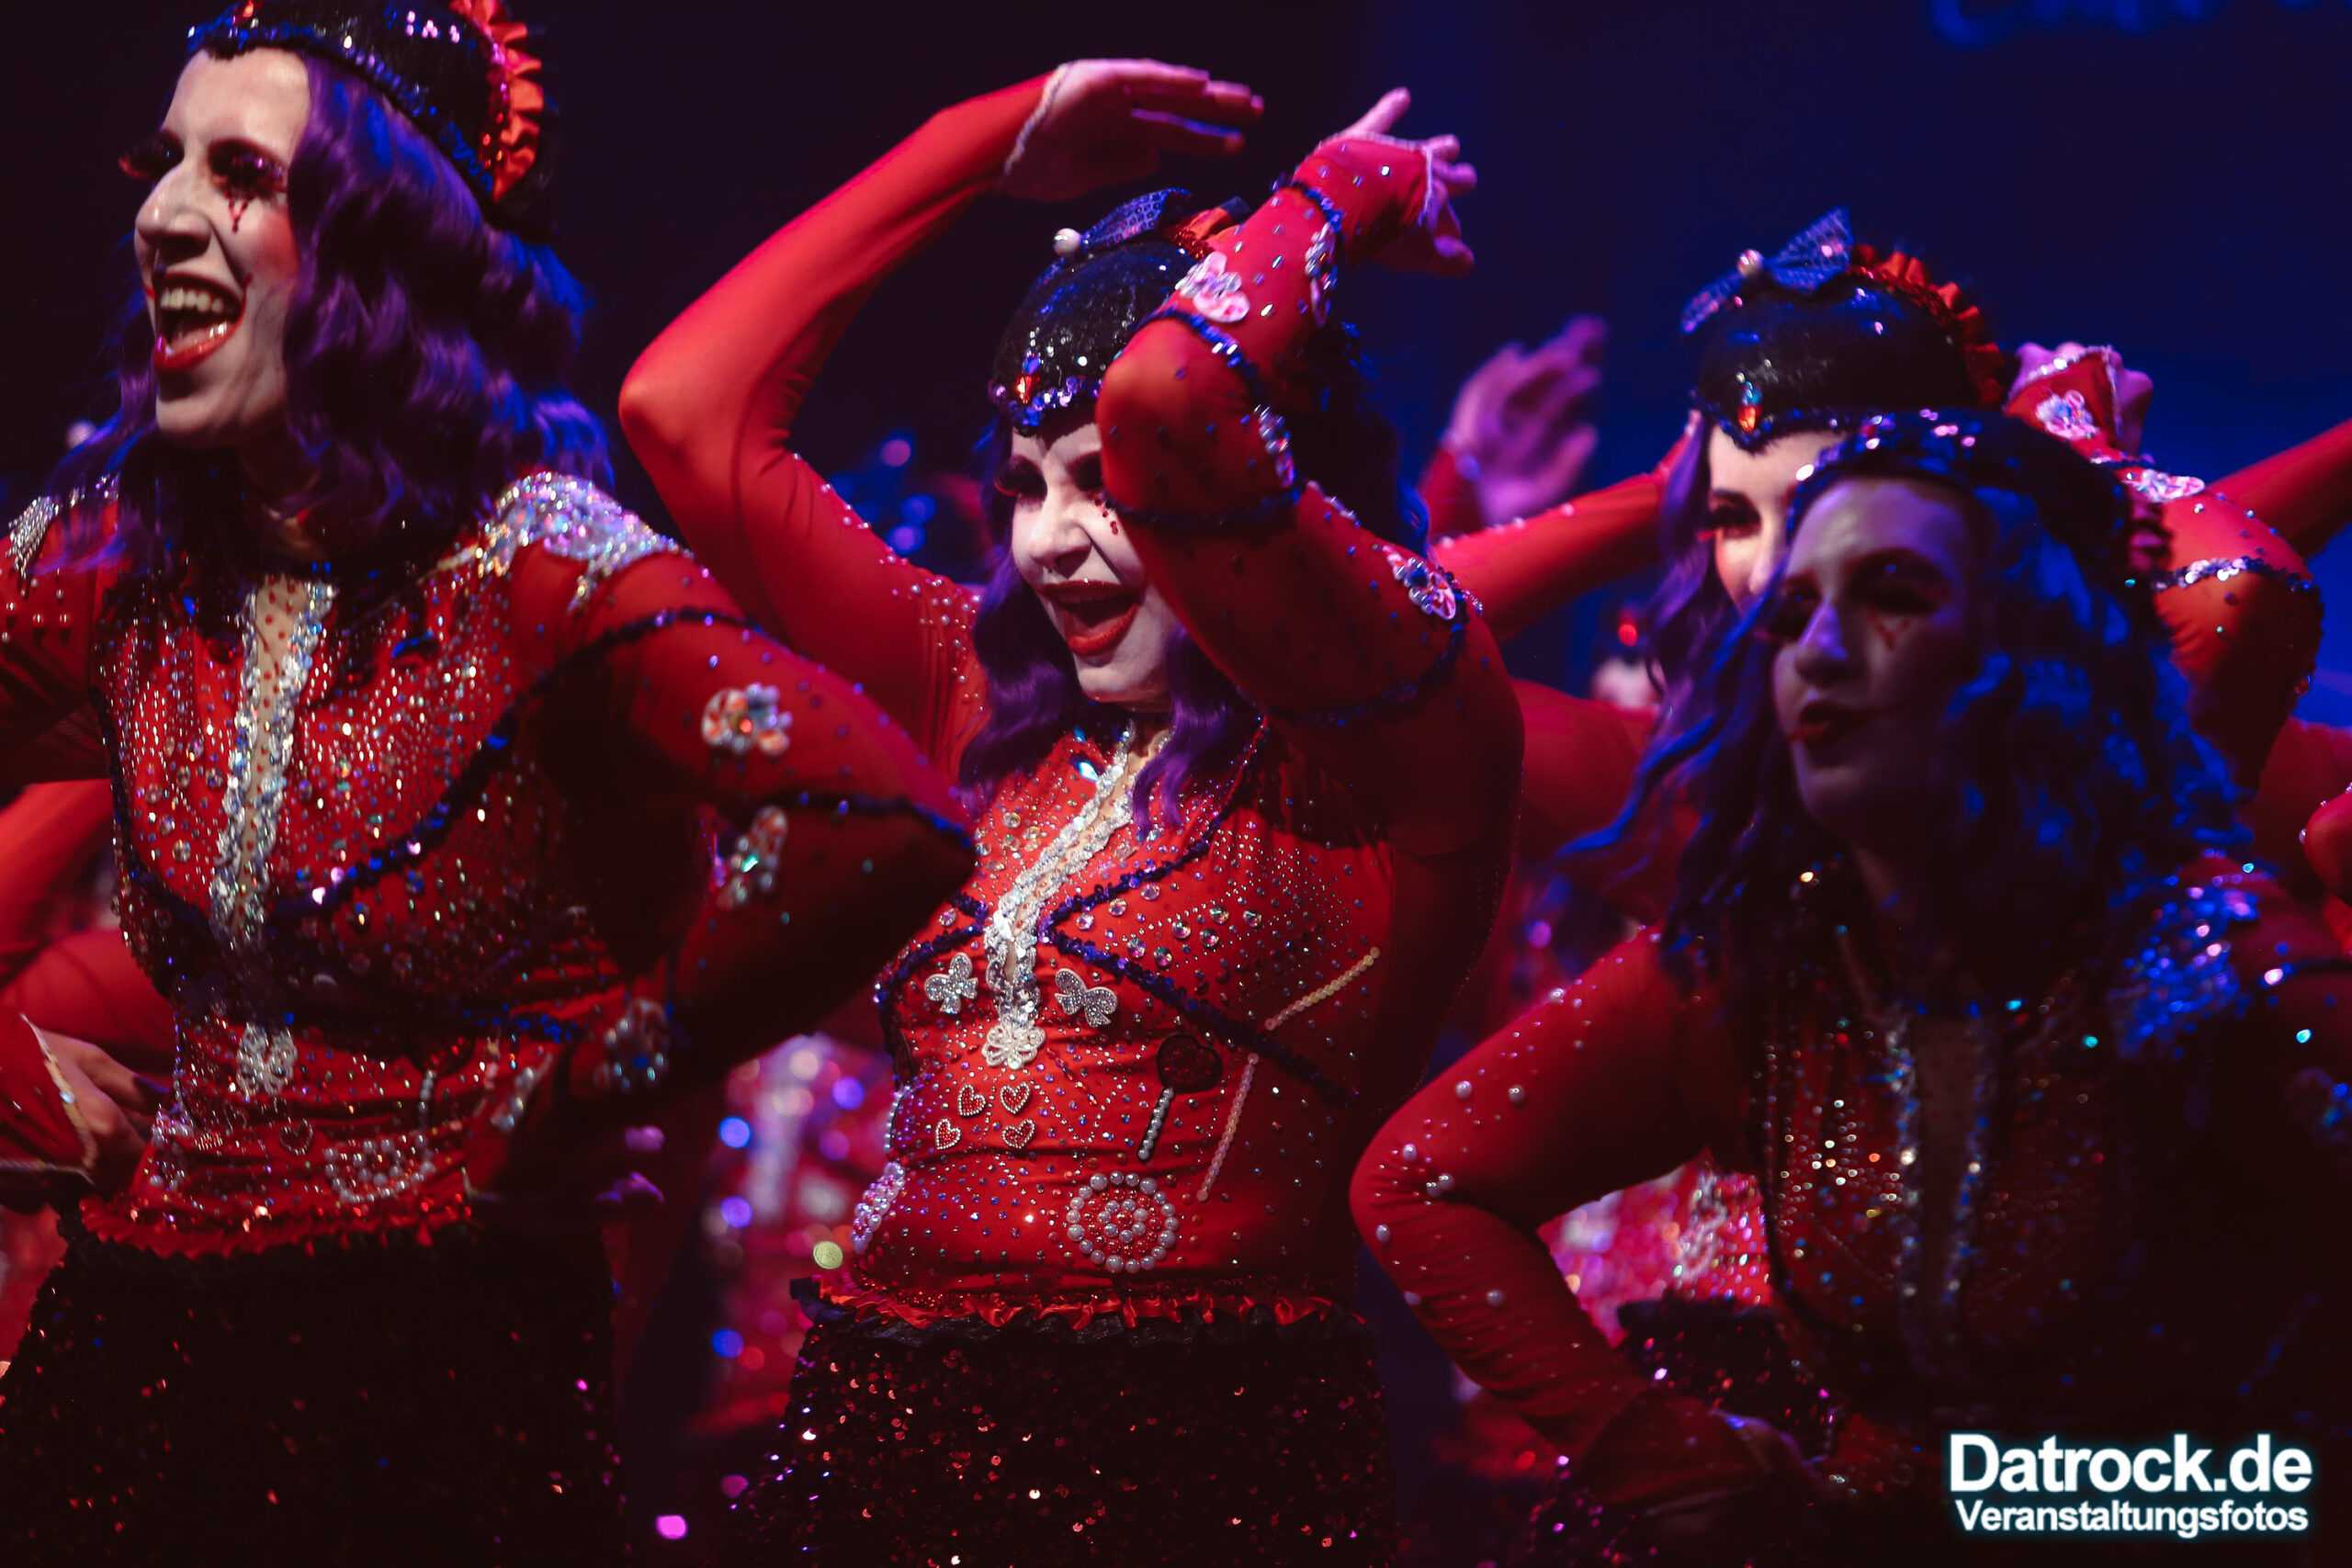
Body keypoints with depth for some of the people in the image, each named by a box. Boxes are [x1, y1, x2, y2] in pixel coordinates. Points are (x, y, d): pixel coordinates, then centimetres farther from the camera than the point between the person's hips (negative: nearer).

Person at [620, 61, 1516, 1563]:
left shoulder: (1408, 736, -6)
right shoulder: (991, 708, 12)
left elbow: (1168, 395, -23)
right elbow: (687, 403, 13)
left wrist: (1353, 189, -4)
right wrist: (999, 142, 16)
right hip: (880, 1437, 6)